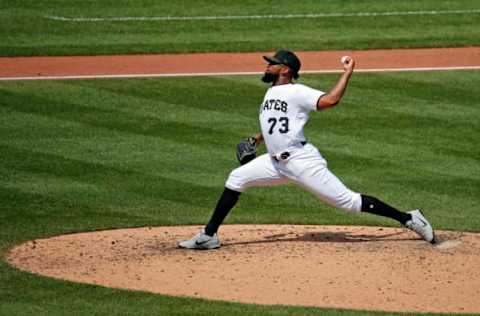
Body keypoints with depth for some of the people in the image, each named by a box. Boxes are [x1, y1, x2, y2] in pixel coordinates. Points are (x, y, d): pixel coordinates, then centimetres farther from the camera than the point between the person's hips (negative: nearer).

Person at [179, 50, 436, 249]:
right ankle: (209, 236, 3)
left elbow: (330, 100, -24)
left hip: (302, 161, -8)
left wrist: (347, 73, -22)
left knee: (348, 201, -10)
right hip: (277, 162, 8)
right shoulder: (272, 92, 16)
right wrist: (258, 139, 31)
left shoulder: (296, 92, -11)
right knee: (237, 179, 0)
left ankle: (408, 219, -4)